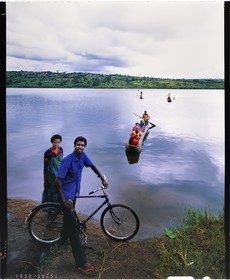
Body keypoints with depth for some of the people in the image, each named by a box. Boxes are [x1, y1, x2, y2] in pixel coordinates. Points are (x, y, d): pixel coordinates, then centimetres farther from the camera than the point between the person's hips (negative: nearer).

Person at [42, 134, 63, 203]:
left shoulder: (61, 150, 1)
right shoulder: (47, 153, -13)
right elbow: (45, 167, -8)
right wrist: (45, 181, -7)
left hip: (59, 175, 4)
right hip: (51, 176, -4)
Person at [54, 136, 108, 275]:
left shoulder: (83, 156, -4)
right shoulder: (67, 160, -25)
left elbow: (92, 166, 14)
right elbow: (58, 181, -25)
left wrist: (103, 179, 8)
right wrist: (64, 200, -26)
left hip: (74, 193, 8)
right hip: (66, 195, -8)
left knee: (69, 217, 29)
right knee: (74, 226, -11)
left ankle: (64, 236, 57)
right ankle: (81, 263, -9)